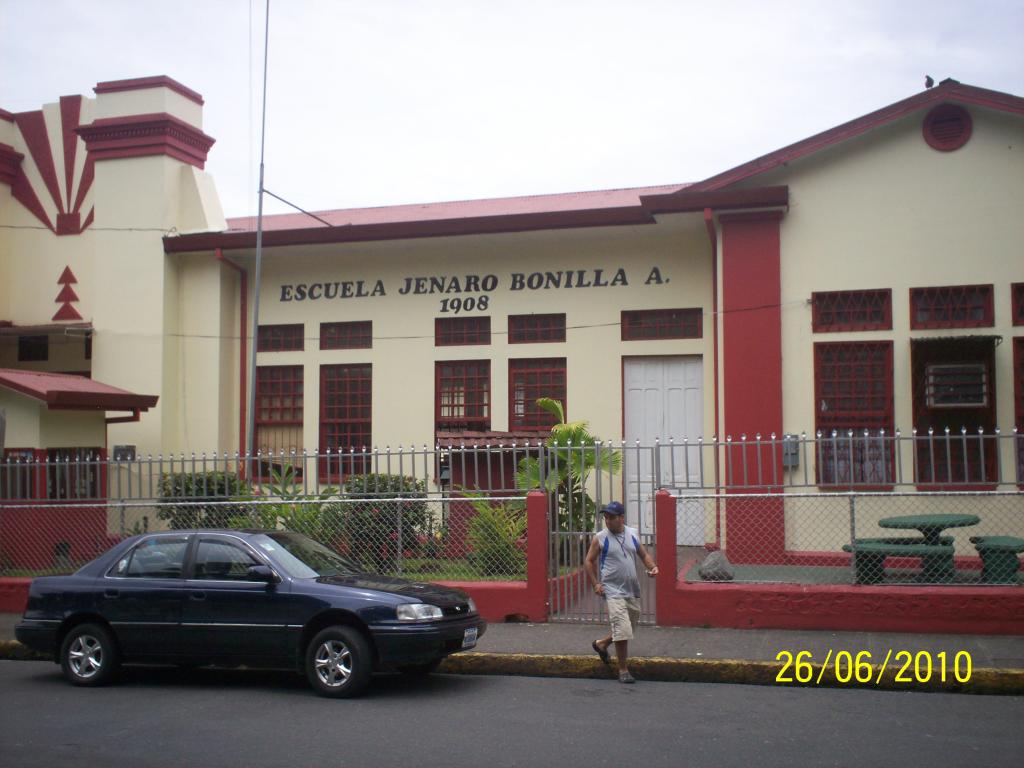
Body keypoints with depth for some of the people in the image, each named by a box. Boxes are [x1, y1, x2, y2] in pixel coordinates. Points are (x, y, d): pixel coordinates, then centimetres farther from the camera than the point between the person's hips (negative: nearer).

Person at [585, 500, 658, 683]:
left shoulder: (632, 534, 6)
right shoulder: (600, 538, -7)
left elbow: (644, 554, 15)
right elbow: (589, 560, -1)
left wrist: (652, 567, -5)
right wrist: (595, 584, -10)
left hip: (632, 591, 6)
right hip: (613, 591, -6)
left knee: (628, 629, 18)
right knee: (622, 630, -14)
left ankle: (601, 644, 42)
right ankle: (623, 670, -2)